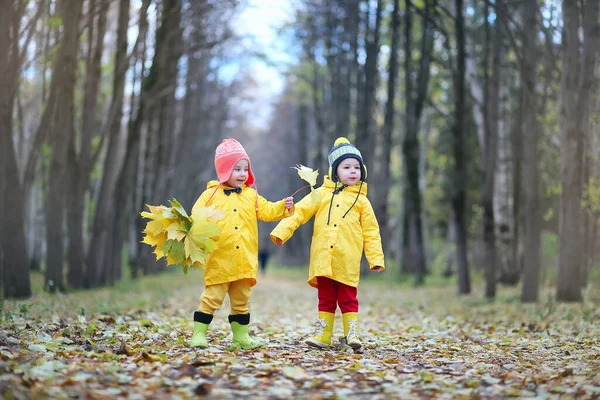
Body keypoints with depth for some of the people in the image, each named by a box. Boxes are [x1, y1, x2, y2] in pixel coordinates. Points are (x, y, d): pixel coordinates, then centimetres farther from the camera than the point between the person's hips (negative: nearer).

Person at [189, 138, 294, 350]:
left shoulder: (251, 195, 11)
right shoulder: (211, 194, -1)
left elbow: (267, 211, 5)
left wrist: (284, 206, -12)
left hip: (244, 260, 4)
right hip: (219, 260, -4)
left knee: (241, 300, 13)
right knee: (212, 298, -2)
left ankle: (241, 336, 21)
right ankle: (199, 334, 5)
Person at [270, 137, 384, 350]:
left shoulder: (361, 200, 6)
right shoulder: (321, 194, 7)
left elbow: (371, 231, 6)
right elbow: (299, 212, 3)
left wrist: (376, 258, -1)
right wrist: (281, 231, -8)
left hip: (347, 262, -1)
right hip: (323, 259, 1)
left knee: (348, 299, 2)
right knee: (326, 299, 9)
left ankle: (352, 333, 8)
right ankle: (323, 335, 15)